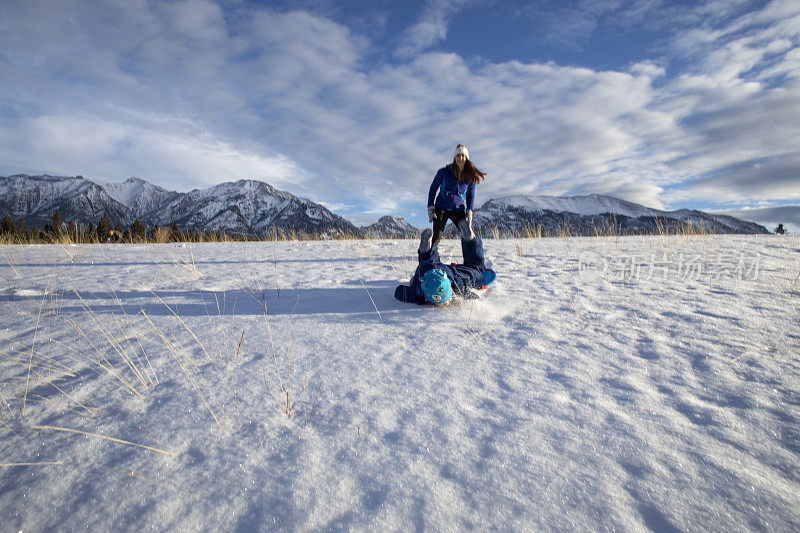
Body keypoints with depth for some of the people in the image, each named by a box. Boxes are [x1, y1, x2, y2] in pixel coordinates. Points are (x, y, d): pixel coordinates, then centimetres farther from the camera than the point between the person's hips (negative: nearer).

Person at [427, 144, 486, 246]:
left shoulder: (471, 176, 2)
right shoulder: (444, 172, -3)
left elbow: (470, 195, 11)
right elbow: (433, 189, 5)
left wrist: (469, 211, -4)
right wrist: (430, 208, -3)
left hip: (458, 211, 2)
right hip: (441, 208, -2)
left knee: (472, 237, -11)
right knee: (437, 237, -6)